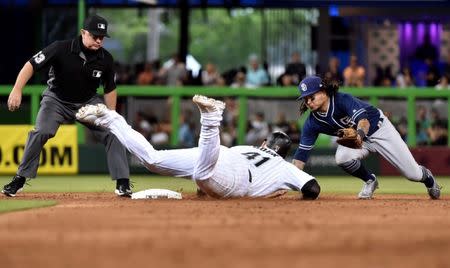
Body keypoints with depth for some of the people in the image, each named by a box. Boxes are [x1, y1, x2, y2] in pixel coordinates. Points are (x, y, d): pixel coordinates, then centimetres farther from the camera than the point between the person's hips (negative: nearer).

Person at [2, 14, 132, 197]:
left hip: (89, 103, 3)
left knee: (113, 133, -13)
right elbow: (31, 65, -24)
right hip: (57, 100, -3)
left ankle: (123, 184, -5)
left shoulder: (105, 59, -14)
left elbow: (109, 89, 1)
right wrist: (17, 90, -36)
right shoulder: (61, 49, -25)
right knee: (40, 132, -24)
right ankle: (19, 180, -11)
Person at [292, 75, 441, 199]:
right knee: (342, 158, -31)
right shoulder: (312, 123, -16)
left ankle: (428, 178, 36)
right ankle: (370, 181, -1)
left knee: (413, 174, -4)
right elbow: (301, 154, -14)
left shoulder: (343, 100, -30)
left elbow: (363, 118, -45)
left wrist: (359, 134, -68)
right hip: (356, 138, 4)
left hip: (380, 129, -4)